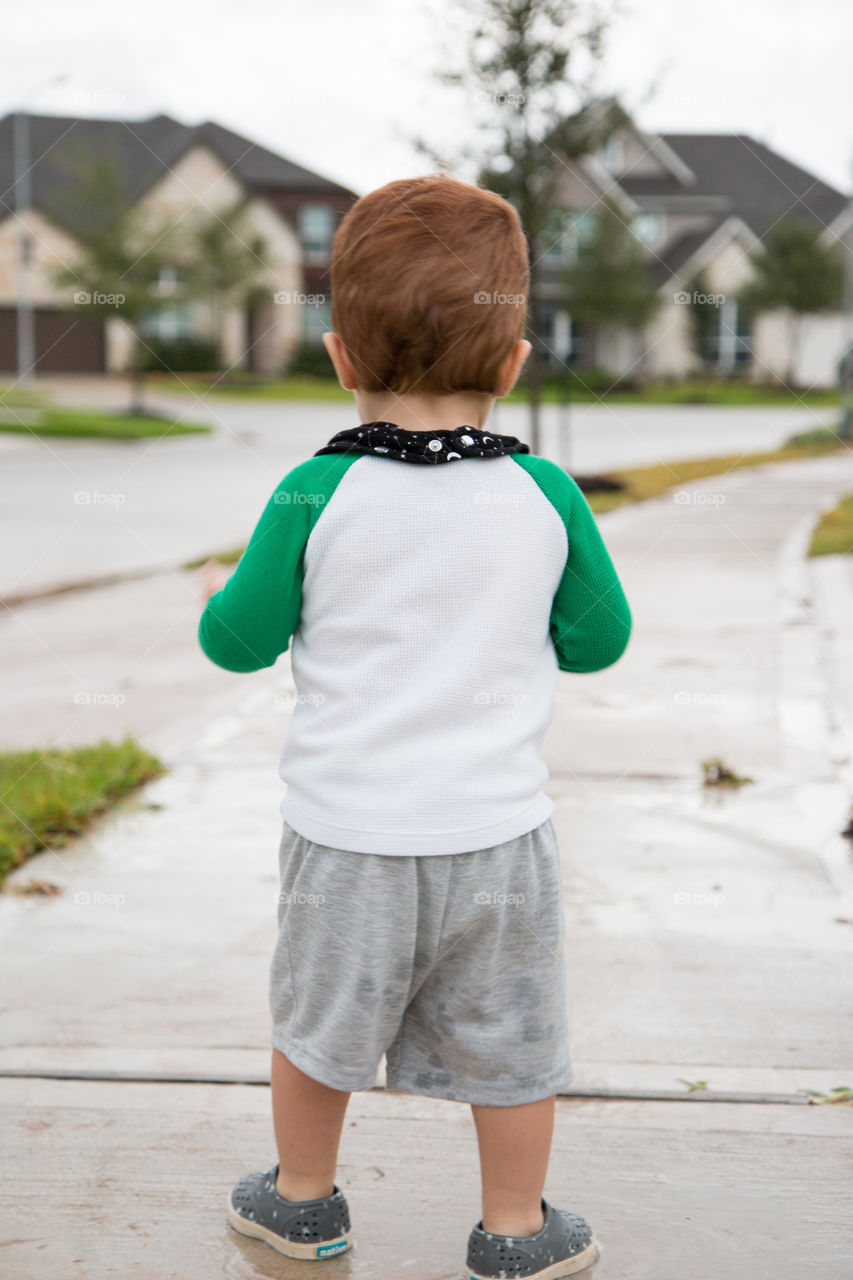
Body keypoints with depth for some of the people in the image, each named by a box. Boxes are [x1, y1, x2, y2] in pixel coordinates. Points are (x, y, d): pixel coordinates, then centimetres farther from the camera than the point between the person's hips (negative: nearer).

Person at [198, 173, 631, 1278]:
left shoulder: (315, 497, -12)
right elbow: (599, 639, 6)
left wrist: (222, 594, 18)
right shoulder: (545, 497, -7)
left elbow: (239, 642, -3)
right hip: (496, 827, 1)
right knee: (506, 1039, 15)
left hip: (346, 828, 0)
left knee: (317, 1023, 20)